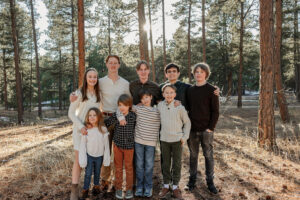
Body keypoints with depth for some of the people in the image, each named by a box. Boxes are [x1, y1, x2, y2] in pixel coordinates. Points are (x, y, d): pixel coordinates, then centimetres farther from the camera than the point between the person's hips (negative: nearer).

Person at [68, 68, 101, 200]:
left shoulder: (98, 94, 3)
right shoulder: (79, 93, -9)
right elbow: (71, 113, -8)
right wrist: (81, 126, -20)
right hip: (80, 129, -3)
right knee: (79, 159, -3)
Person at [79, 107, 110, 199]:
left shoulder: (103, 129, -15)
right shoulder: (86, 130, -15)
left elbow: (106, 145, -7)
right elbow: (82, 145, -8)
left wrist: (106, 158, -4)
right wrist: (82, 159, -7)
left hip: (99, 156, 1)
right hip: (89, 155, -1)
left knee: (97, 172, 19)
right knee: (88, 173, 5)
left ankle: (96, 186, 41)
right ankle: (85, 190, 24)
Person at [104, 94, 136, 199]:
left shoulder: (133, 116, -8)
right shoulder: (115, 115, -8)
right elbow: (105, 123, -2)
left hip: (129, 145, -1)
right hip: (117, 145, 1)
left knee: (129, 167, 12)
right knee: (118, 167, 13)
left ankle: (129, 189, 27)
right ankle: (118, 188, 28)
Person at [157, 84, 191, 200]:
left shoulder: (179, 107, -8)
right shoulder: (160, 106, -1)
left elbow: (187, 122, 0)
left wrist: (185, 136, -5)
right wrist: (160, 133, 8)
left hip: (177, 139, -2)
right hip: (164, 139, 2)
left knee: (177, 164, 8)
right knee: (166, 164, 12)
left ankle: (175, 187, 22)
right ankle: (166, 186, 27)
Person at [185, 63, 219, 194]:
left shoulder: (211, 90, -2)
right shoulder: (190, 90, 8)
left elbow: (215, 111, -5)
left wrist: (211, 128, -11)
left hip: (206, 130, -3)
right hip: (192, 129, 3)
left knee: (208, 155, 6)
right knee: (193, 155, 11)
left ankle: (210, 181, 19)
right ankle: (192, 180, 23)